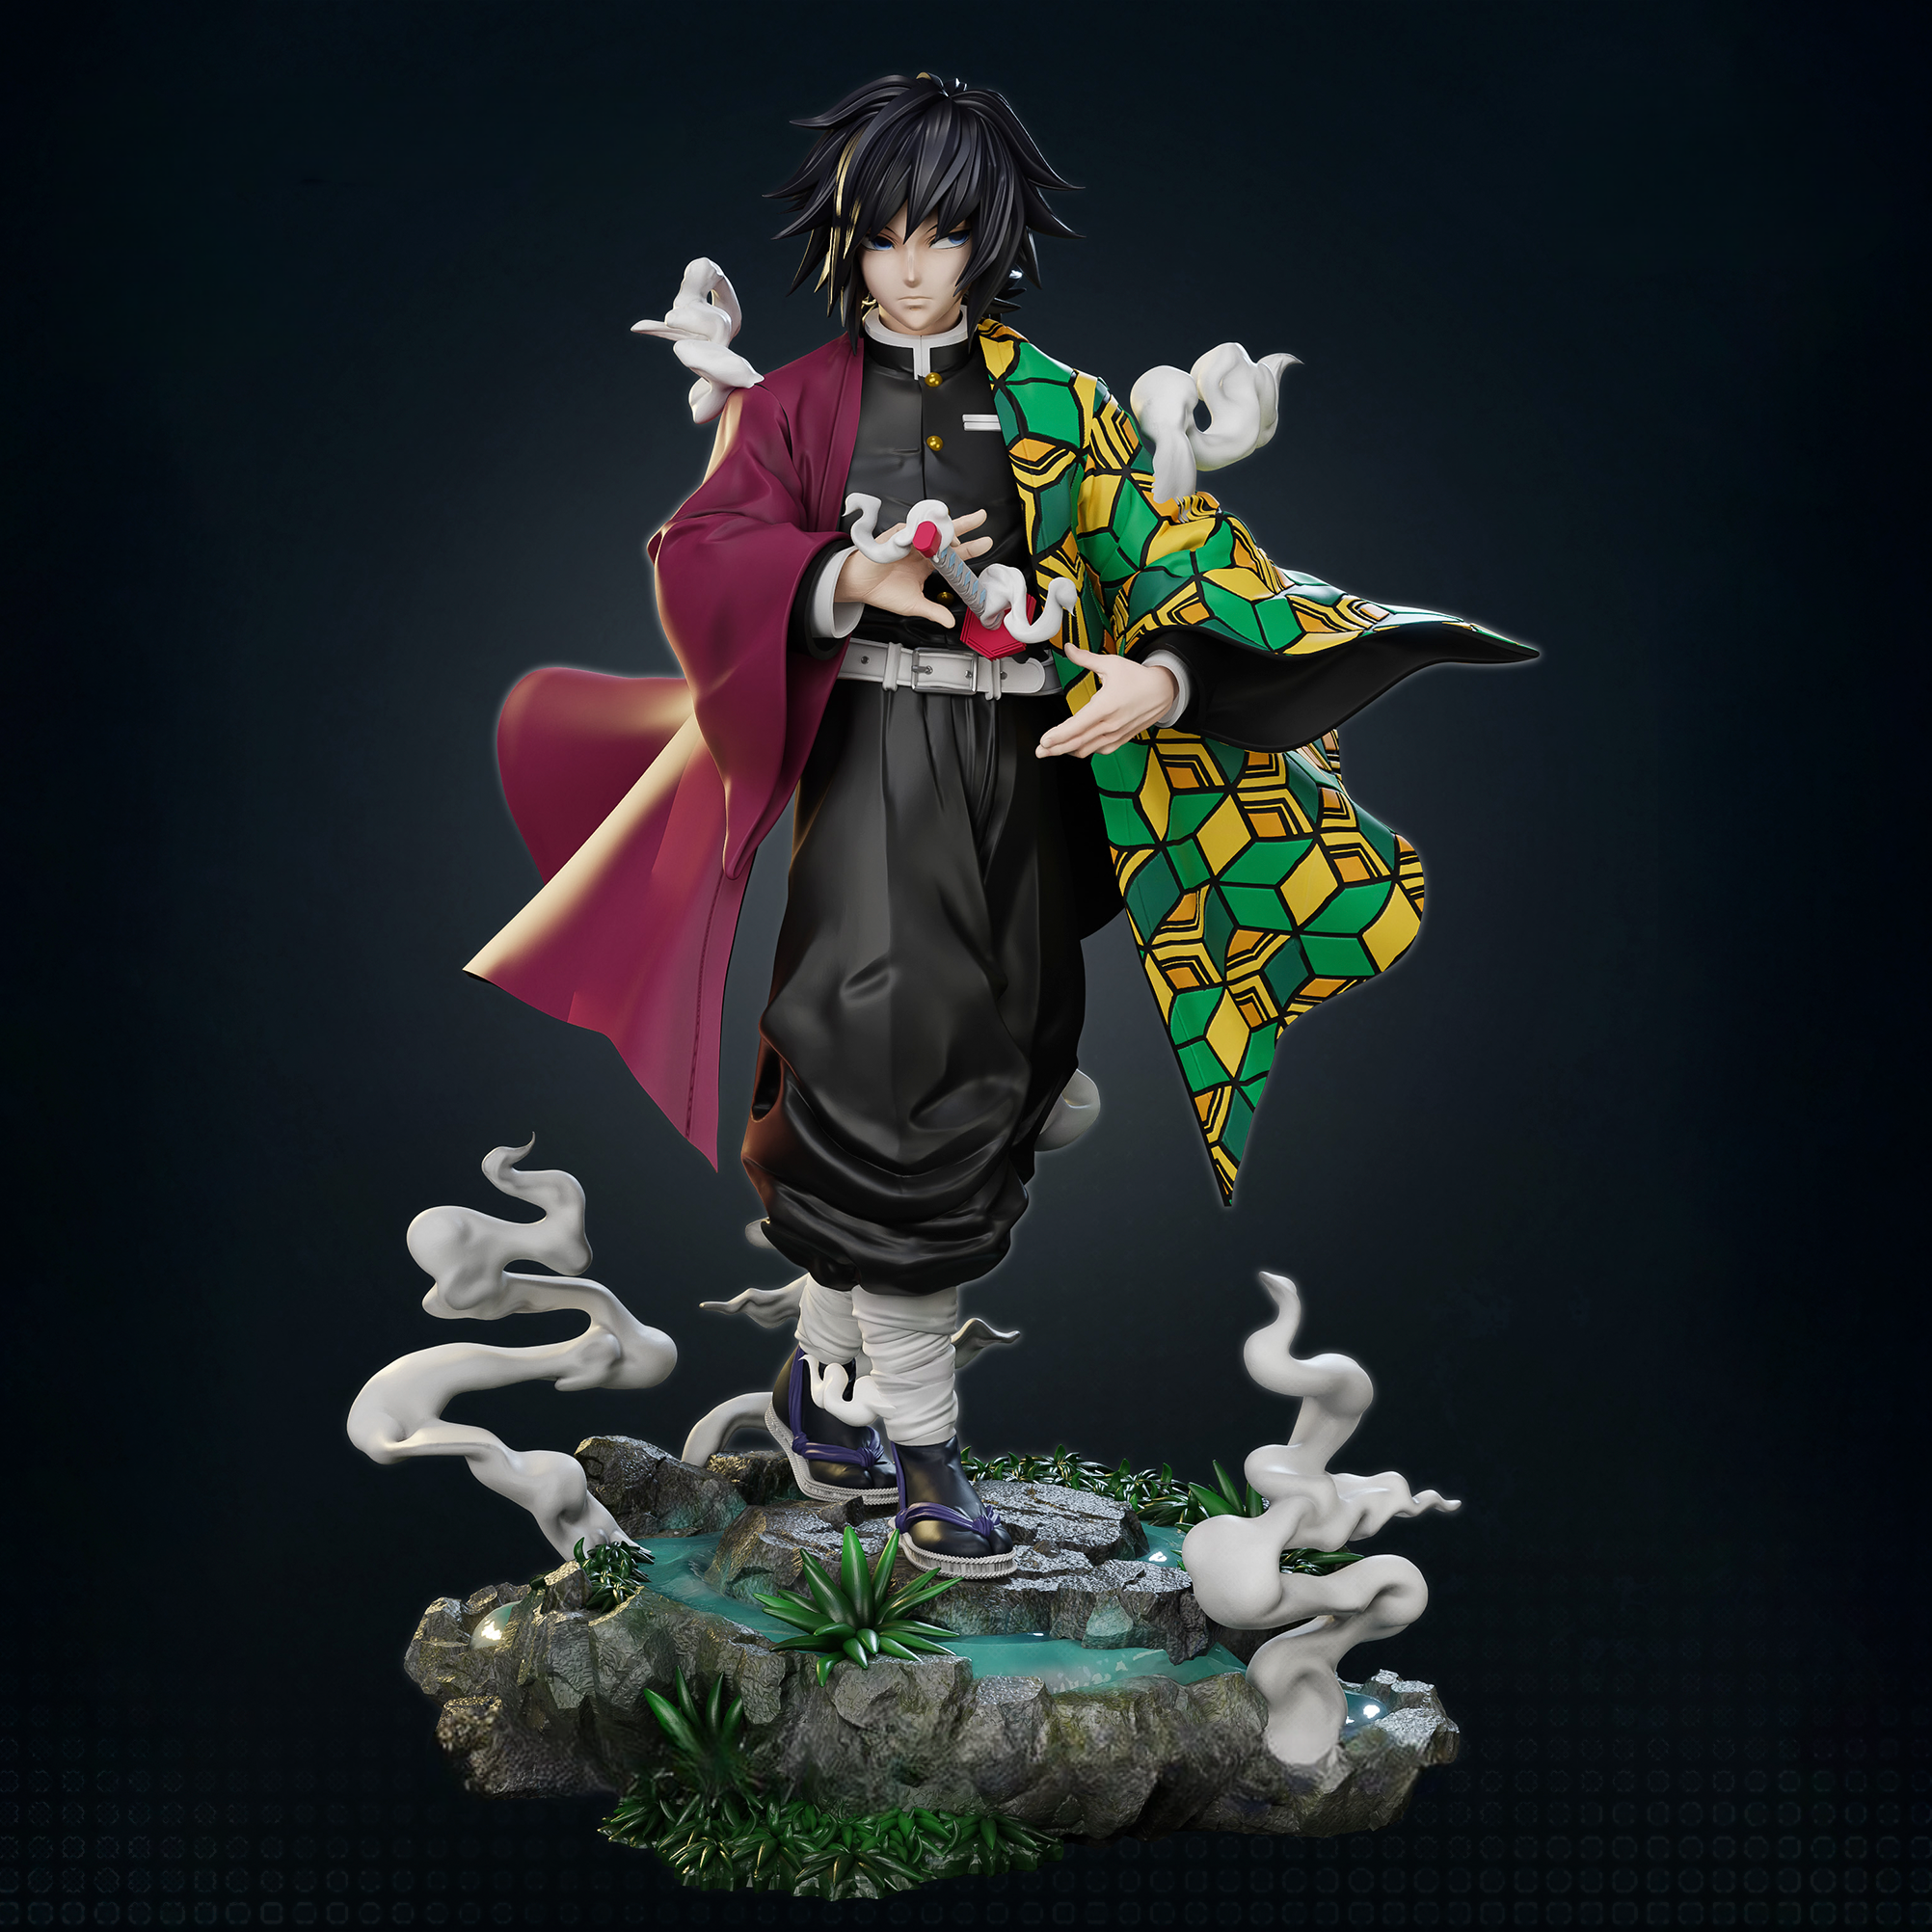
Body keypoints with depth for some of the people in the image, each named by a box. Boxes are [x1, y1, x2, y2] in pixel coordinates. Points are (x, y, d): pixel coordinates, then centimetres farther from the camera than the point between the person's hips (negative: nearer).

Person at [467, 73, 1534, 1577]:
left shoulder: (1051, 404, 10)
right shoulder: (800, 401, 7)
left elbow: (1167, 542, -1)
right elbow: (702, 551, -5)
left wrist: (1165, 674, -22)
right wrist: (847, 578, -23)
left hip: (1013, 775, 2)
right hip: (867, 768, -2)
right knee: (898, 1079, -12)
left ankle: (827, 1376, 22)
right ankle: (920, 1440, -4)